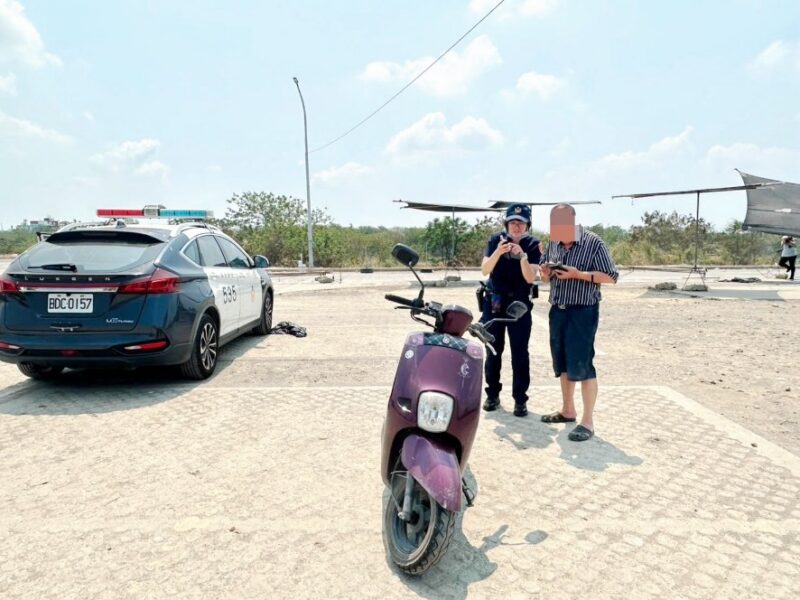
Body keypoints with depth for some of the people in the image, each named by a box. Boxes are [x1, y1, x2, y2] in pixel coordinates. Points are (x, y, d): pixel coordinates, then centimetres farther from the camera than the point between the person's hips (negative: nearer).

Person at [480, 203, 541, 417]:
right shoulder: (495, 240, -1)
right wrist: (498, 252, -27)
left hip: (519, 304, -1)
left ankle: (520, 398, 8)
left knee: (520, 353, -1)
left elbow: (530, 277, -14)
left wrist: (522, 256, -29)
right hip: (494, 302, 2)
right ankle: (492, 394, 20)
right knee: (493, 351, 8)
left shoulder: (533, 245, -5)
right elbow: (484, 270, -11)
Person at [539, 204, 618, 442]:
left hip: (583, 311, -6)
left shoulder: (593, 243, -10)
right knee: (562, 362, 14)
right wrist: (546, 272, -6)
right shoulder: (553, 243, 7)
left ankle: (587, 422, 3)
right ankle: (567, 410, 29)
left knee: (581, 364, -6)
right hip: (557, 310, 6)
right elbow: (544, 276, 18)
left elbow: (611, 277, -11)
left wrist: (578, 274, -21)